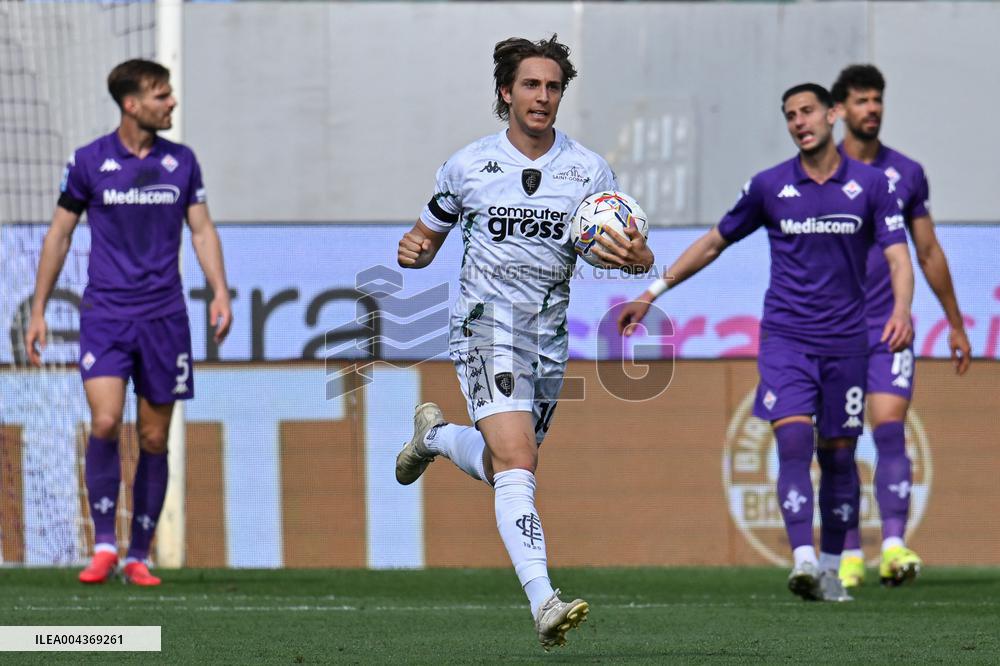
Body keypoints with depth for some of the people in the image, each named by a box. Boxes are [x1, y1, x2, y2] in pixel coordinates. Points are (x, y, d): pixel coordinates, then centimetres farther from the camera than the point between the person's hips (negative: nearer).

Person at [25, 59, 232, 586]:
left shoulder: (181, 162, 6)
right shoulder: (88, 162, 0)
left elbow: (202, 230, 10)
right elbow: (59, 235, 7)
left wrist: (220, 292, -5)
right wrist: (38, 311, 5)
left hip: (164, 316, 2)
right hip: (105, 314, -2)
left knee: (154, 440, 3)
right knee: (105, 424, -19)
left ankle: (138, 557, 12)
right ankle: (104, 545, -8)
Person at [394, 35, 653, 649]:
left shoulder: (590, 170, 3)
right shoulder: (468, 165, 1)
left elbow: (638, 255, 2)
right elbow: (427, 238, 14)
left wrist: (634, 255, -22)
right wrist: (412, 249, -10)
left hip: (550, 338, 4)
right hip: (487, 323, -4)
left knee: (501, 472, 17)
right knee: (518, 463, -23)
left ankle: (435, 433, 49)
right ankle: (543, 603, -32)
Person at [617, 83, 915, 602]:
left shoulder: (870, 185, 1)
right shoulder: (768, 187, 3)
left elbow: (898, 257, -3)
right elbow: (714, 242, 14)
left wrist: (901, 311, -23)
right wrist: (653, 292, 12)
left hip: (845, 341, 1)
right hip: (785, 338, -1)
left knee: (838, 455, 6)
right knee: (794, 441, -18)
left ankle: (830, 569, 19)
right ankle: (802, 559, -28)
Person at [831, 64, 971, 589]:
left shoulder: (907, 173, 7)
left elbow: (929, 253, 15)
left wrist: (956, 325, 17)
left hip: (890, 329, 0)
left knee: (890, 430, -14)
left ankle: (894, 545, -21)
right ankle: (849, 554, 10)